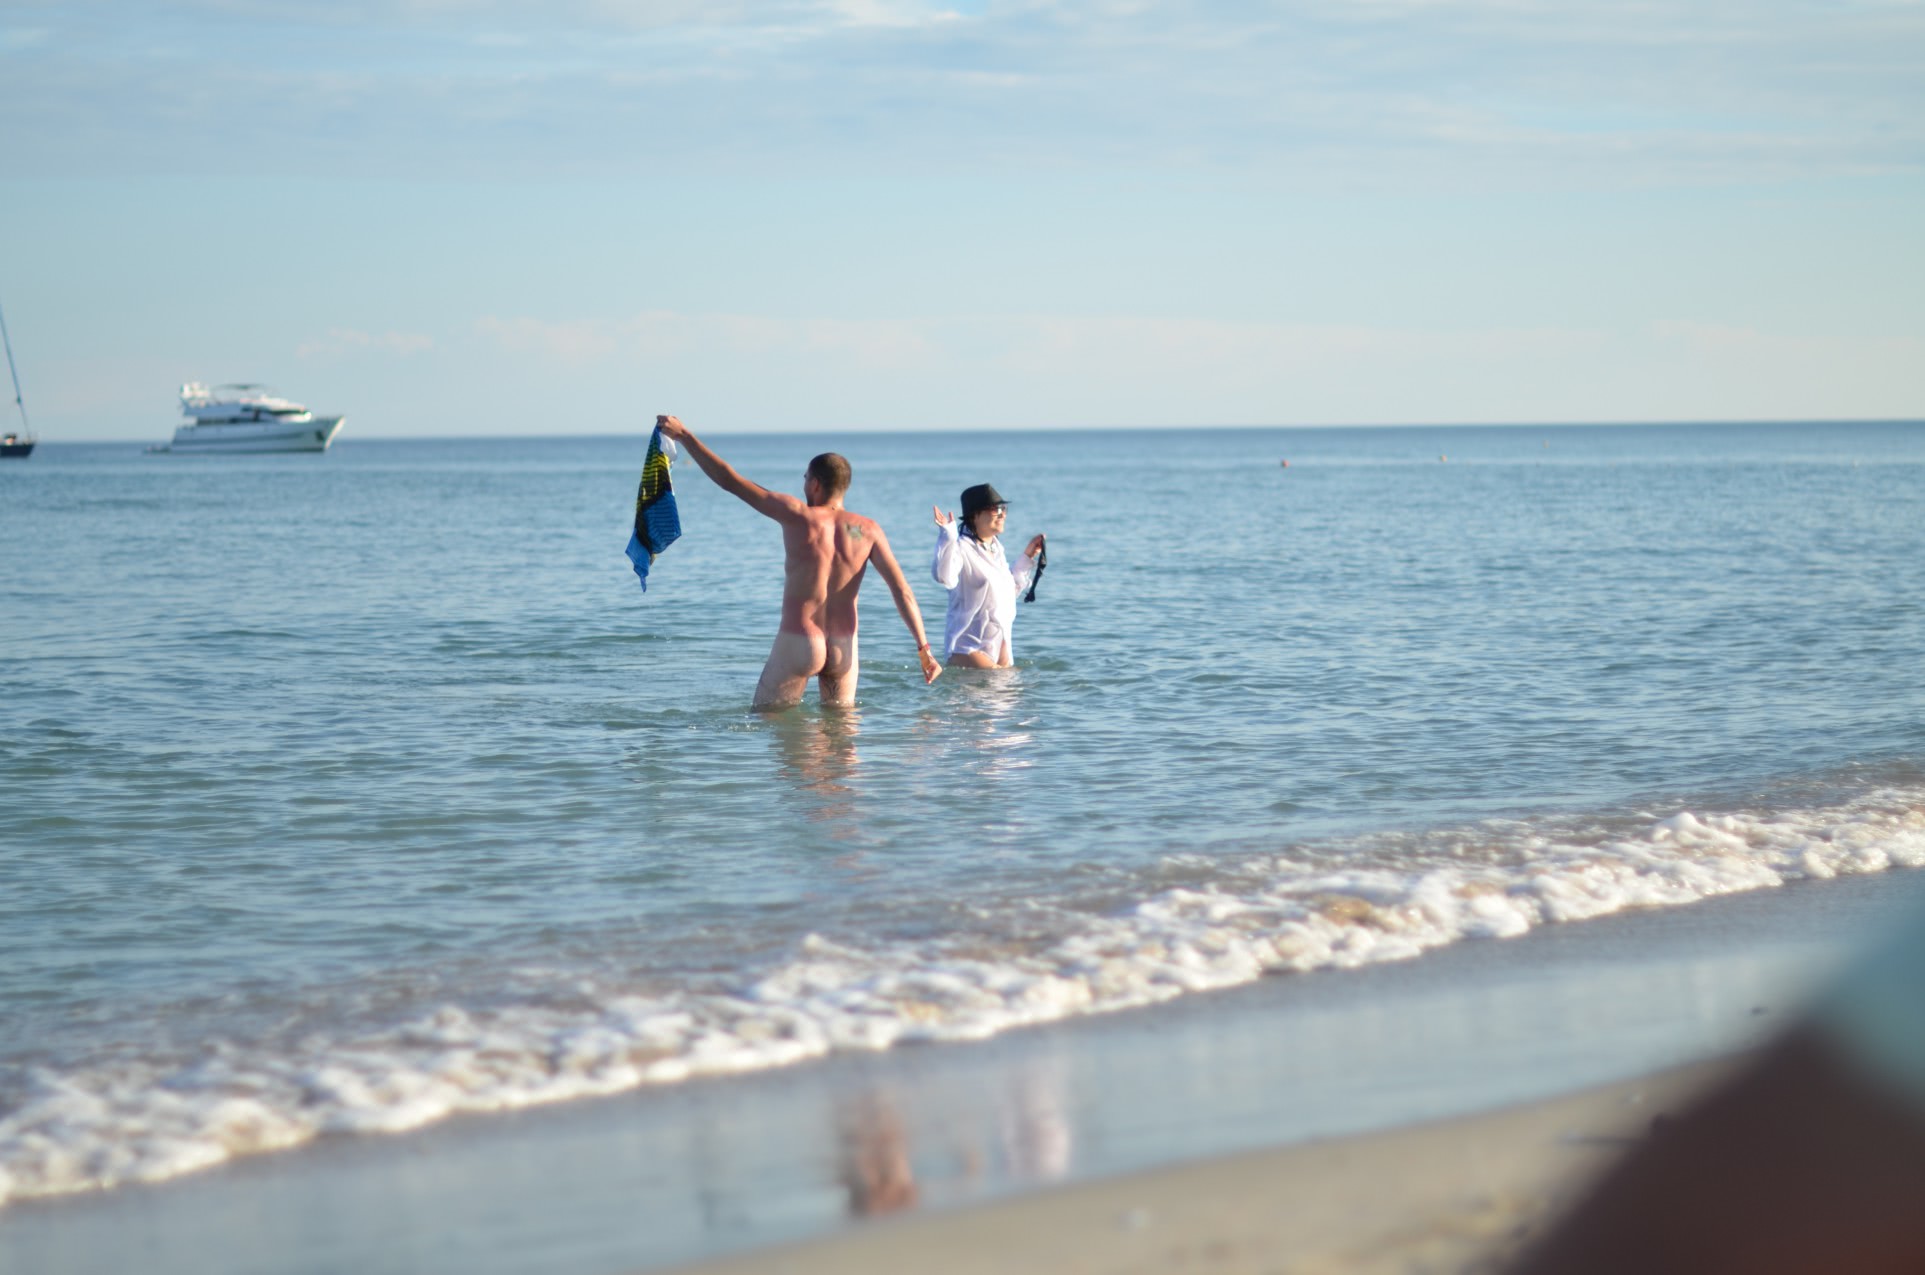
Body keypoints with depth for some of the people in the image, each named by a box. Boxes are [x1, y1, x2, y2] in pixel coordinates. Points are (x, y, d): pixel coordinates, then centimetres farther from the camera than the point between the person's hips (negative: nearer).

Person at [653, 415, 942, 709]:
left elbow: (730, 481, -9)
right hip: (844, 647, 4)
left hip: (798, 643, -4)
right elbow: (901, 590, -10)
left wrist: (684, 436, -1)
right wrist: (923, 647, -8)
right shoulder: (867, 530, -3)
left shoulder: (798, 517, -11)